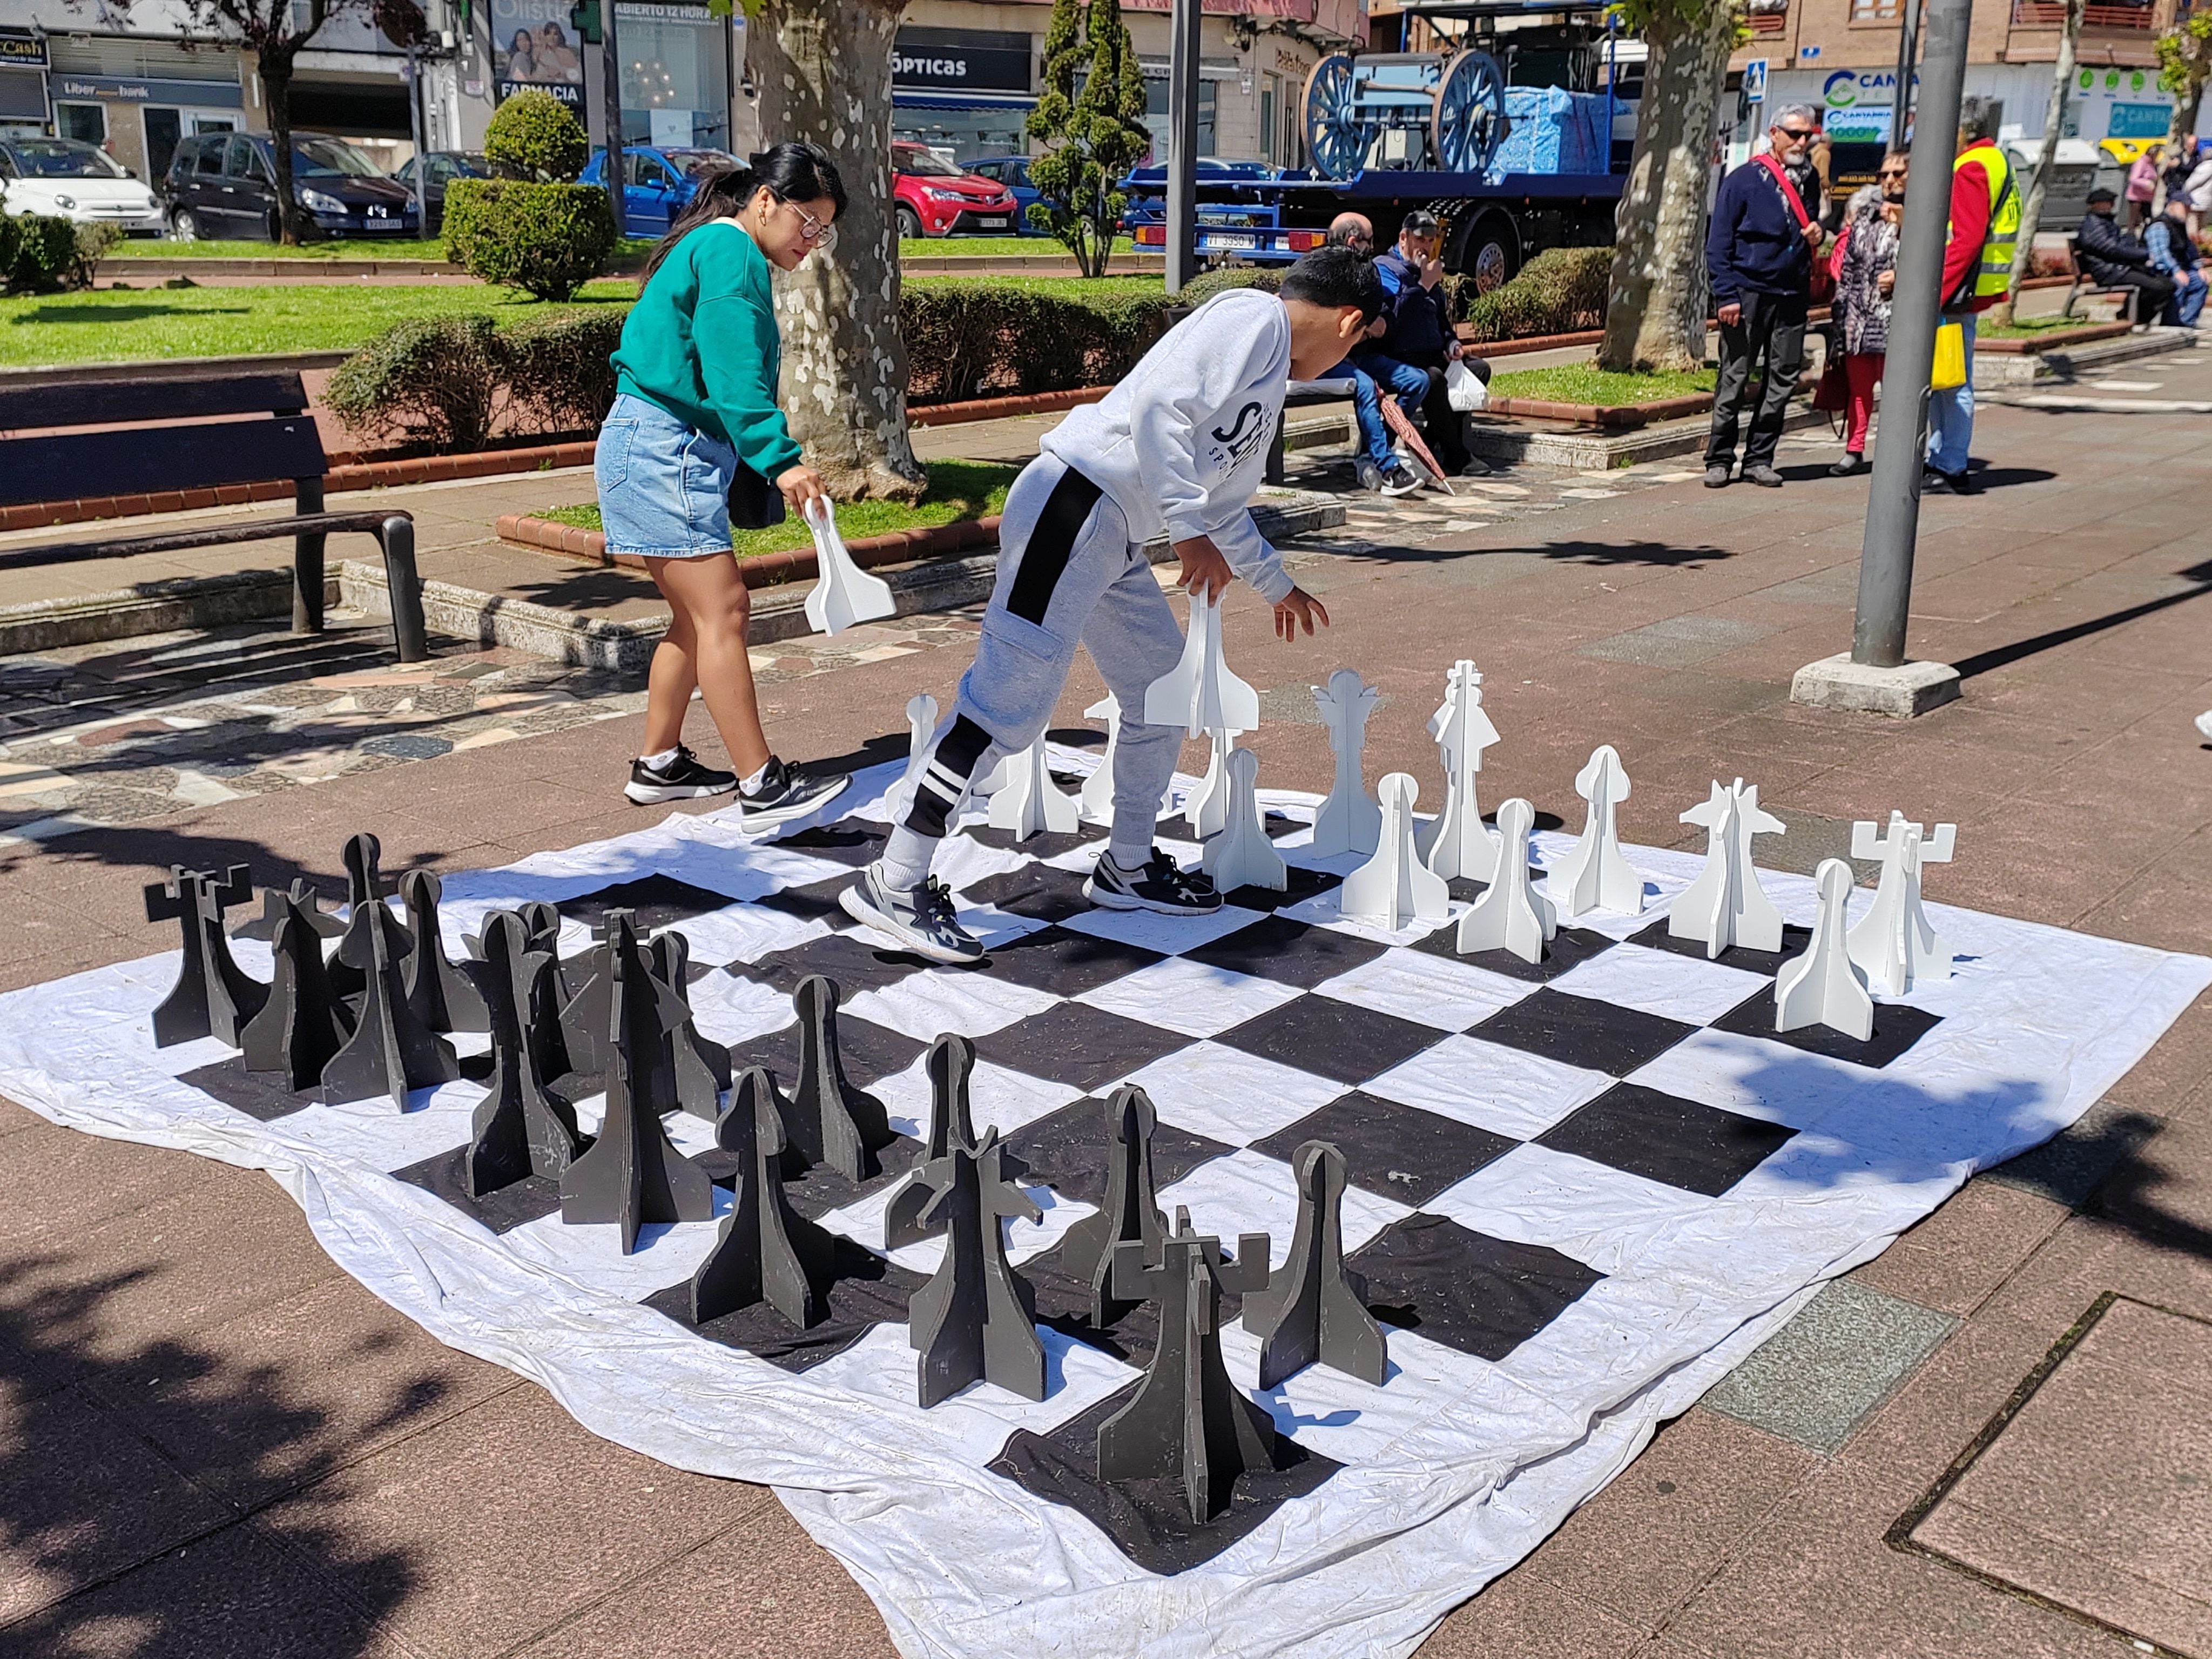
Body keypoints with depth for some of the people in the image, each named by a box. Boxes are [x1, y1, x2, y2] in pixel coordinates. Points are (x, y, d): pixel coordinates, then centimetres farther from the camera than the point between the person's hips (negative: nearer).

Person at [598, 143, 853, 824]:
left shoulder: (712, 249, 21)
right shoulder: (731, 253, -12)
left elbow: (731, 374, 24)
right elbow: (735, 376, -23)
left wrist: (761, 473, 21)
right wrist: (780, 460, -29)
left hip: (669, 450, 11)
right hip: (663, 447, -11)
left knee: (697, 615, 15)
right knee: (722, 610, -13)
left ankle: (659, 765, 23)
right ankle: (762, 787, -14)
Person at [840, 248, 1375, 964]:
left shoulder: (1269, 377, 25)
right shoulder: (1254, 317, -5)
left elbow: (1224, 505, 36)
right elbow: (1158, 408, -19)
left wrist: (1277, 585, 48)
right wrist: (1189, 530, -20)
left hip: (1112, 538, 11)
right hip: (1073, 506, -11)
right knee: (1010, 701, -13)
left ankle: (1128, 866, 29)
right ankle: (894, 883, -10)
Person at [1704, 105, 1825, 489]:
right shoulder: (1744, 180, -2)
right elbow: (1718, 244, -4)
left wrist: (1816, 234, 2)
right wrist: (1726, 296, -12)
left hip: (1792, 298, 5)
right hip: (1748, 294, -5)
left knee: (1784, 379, 5)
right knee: (1734, 380, -2)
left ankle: (1759, 459, 12)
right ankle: (1719, 460, 6)